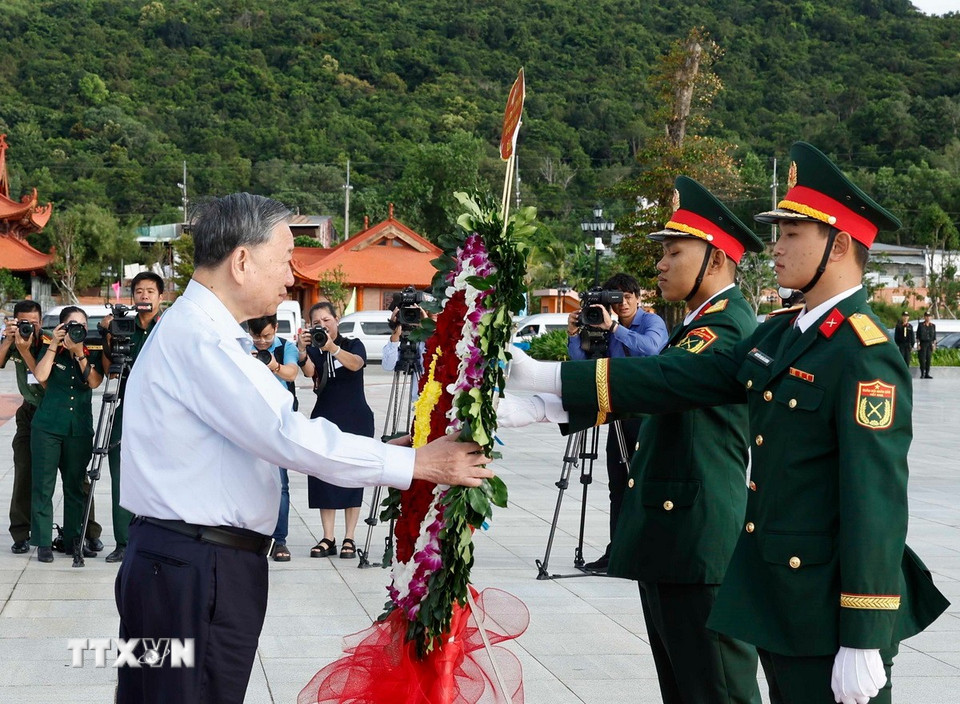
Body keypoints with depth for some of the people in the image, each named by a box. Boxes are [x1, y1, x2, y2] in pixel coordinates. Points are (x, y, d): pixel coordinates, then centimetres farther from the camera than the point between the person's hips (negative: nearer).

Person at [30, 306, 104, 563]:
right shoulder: (51, 351, 4)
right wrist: (54, 345, -12)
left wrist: (80, 354, -15)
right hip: (47, 427, -2)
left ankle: (73, 539, 16)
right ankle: (43, 543, 3)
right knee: (43, 486, -2)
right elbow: (41, 376, -13)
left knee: (75, 486, 8)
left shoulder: (92, 354, 7)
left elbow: (95, 381, -10)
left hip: (80, 429, 2)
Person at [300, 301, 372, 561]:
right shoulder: (314, 350, 6)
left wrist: (333, 347, -39)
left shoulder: (353, 344, 1)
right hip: (325, 420, 2)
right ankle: (328, 538, 2)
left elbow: (356, 363, -23)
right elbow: (309, 371, -16)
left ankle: (349, 539, 2)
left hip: (355, 420, -2)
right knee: (324, 478, -1)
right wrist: (302, 350, -37)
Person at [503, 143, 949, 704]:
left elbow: (875, 503, -21)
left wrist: (863, 642, -23)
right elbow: (678, 380, 9)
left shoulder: (865, 354, -18)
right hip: (775, 595, 9)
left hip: (830, 610, -9)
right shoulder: (780, 334, 9)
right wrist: (546, 377, 5)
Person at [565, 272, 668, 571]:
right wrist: (574, 335, -7)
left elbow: (650, 347, -28)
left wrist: (613, 327, -32)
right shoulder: (608, 329, 11)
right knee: (618, 484, 8)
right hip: (620, 412, 6)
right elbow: (583, 362, 9)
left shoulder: (652, 322, -6)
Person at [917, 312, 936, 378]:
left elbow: (934, 335, 11)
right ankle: (922, 374, -6)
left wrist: (934, 344, 5)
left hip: (930, 344, 3)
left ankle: (927, 374, 5)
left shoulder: (933, 326, 10)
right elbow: (917, 335, 0)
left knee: (929, 359, 2)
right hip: (923, 343, -3)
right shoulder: (920, 325, 1)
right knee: (922, 359, -9)